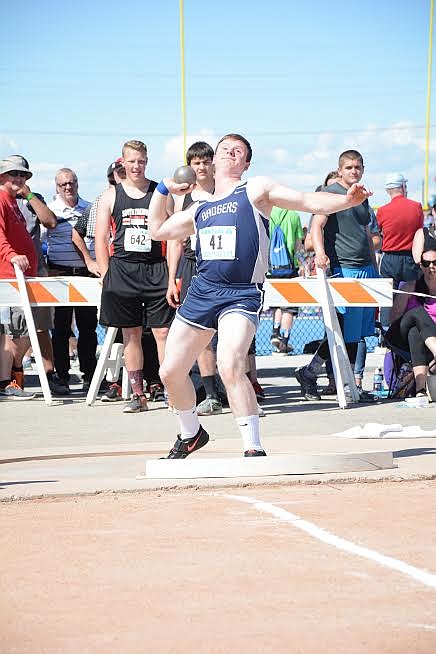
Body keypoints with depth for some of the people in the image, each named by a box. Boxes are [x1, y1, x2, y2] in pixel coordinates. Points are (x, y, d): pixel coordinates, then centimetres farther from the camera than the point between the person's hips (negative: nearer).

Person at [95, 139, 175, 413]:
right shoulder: (111, 196, 8)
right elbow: (101, 239, 7)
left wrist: (172, 276, -4)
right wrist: (107, 277, -1)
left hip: (156, 270, -1)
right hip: (122, 270, 1)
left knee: (163, 332, -5)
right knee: (131, 334, 5)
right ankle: (138, 395, 11)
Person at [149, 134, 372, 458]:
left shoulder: (256, 190, 5)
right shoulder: (199, 210, 20)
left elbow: (309, 202, -5)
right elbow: (158, 230, 34)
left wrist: (347, 200, -21)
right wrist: (163, 189, 25)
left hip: (241, 296, -6)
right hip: (201, 292, 6)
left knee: (230, 366, -28)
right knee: (171, 372, 10)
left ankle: (254, 448, -19)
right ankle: (191, 434, 36)